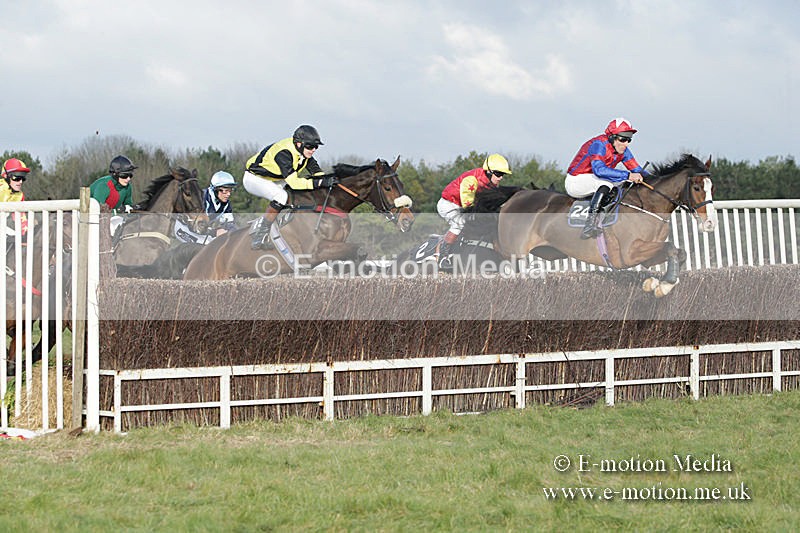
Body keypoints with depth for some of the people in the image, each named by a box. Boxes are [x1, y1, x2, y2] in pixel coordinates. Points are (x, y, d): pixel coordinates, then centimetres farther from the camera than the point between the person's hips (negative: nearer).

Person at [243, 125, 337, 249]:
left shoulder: (303, 152, -6)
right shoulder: (284, 153, -33)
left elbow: (316, 172, -3)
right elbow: (293, 182, -41)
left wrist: (327, 179, -25)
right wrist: (319, 183, -46)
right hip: (254, 178, -10)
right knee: (281, 197, -32)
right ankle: (261, 231, -22)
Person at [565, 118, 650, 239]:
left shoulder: (623, 150, -2)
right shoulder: (599, 144, -26)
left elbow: (636, 169, 5)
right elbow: (599, 169, -42)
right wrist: (628, 176, -44)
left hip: (594, 181, 8)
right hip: (575, 180, -8)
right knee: (607, 181, -34)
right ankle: (590, 222, -40)